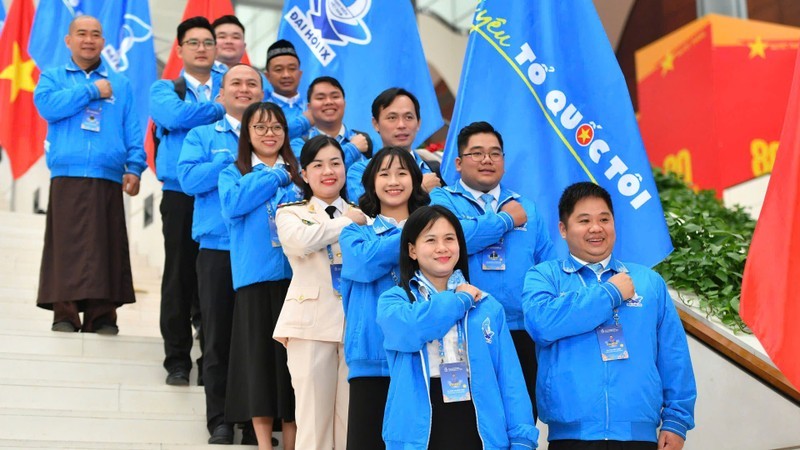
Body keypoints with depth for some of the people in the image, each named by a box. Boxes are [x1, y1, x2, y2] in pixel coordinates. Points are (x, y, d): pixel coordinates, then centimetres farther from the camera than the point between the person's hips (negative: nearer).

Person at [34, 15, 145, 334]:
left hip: (108, 180, 2)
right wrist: (91, 91, -2)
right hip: (67, 178, -1)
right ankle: (65, 316, -6)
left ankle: (102, 317, 0)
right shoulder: (53, 77, 16)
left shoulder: (121, 84, 20)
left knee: (106, 249, -3)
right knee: (66, 247, -8)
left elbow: (133, 132, 12)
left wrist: (134, 168, -3)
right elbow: (47, 105, -6)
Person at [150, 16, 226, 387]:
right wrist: (222, 108, -6)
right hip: (182, 197, -1)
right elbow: (175, 115, -13)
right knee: (180, 277, 1)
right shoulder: (165, 89, 8)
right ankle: (178, 361, 9)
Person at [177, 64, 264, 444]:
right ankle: (219, 419, 11)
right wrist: (236, 159, -10)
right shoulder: (203, 135, 9)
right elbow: (189, 179, -6)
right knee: (218, 336, 4)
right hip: (218, 250, 0)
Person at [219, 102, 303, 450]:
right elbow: (233, 204, -11)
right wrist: (275, 176, -6)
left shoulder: (300, 173, 13)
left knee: (291, 357, 2)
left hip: (295, 275, 1)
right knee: (258, 356, 1)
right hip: (255, 276, -1)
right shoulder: (233, 173, 9)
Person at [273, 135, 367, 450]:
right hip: (311, 325, -2)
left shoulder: (364, 217, 16)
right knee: (313, 417, -1)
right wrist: (347, 222, -7)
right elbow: (300, 240, -16)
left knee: (353, 418, 3)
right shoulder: (290, 213, 9)